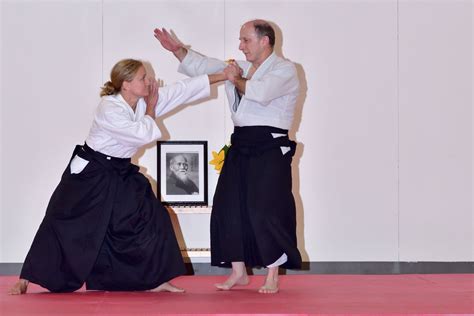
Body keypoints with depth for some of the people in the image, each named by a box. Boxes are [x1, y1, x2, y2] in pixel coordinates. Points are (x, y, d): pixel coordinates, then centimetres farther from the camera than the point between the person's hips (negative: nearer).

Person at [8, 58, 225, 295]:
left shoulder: (145, 101, -2)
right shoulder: (109, 109, -25)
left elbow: (184, 89, -3)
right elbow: (144, 134, -29)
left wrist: (222, 75, -5)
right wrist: (151, 109, -12)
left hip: (120, 175, 7)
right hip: (89, 175, -7)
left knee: (150, 219, -2)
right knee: (64, 228, -2)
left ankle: (154, 280, 9)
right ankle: (25, 280, 11)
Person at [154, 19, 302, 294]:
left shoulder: (285, 70, -6)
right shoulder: (240, 68, 16)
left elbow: (261, 92, -24)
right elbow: (202, 67, 17)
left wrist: (237, 80, -8)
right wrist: (178, 50, 4)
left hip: (270, 149, -7)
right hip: (241, 148, 7)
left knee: (267, 211, -10)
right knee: (229, 208, 6)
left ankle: (272, 277, 3)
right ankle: (239, 272, 17)